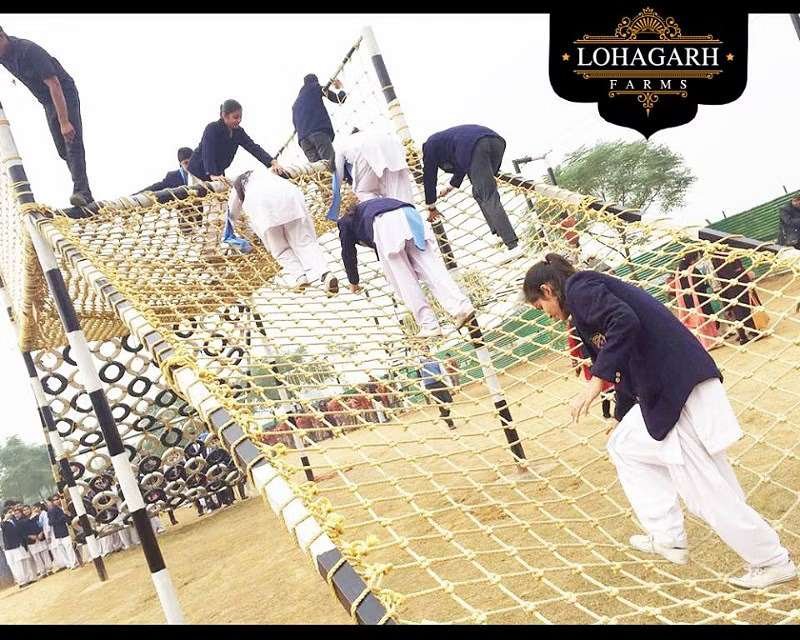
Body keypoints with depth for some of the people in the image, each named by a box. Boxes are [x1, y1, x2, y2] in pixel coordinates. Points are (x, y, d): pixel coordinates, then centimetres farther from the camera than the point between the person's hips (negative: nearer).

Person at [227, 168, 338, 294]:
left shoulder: (238, 181, 36)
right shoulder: (265, 172, 44)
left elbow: (233, 213, 48)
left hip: (262, 204, -2)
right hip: (289, 195, 2)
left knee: (280, 248, 8)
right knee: (305, 241, -1)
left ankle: (298, 276, -12)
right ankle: (325, 273, -22)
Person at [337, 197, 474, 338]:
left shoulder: (346, 221, 34)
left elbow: (348, 254, 35)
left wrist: (353, 283, 46)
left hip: (385, 224, -5)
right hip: (410, 216, 5)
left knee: (403, 280, -1)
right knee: (432, 268, -5)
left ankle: (429, 325, -7)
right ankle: (462, 307, -22)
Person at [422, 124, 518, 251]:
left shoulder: (430, 144, 27)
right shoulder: (448, 136, 47)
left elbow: (429, 176, 28)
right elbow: (462, 165, 59)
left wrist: (431, 207, 37)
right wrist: (451, 187, 74)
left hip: (476, 148, -7)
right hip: (496, 141, 7)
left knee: (488, 197, -11)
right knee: (480, 192, 21)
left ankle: (513, 244, -21)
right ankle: (499, 234, 11)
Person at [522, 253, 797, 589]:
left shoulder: (579, 287, -4)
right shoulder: (595, 288, 23)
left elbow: (624, 322, -24)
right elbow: (626, 369, 32)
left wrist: (595, 381, -24)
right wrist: (623, 417, 43)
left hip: (676, 388, -10)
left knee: (705, 489, 1)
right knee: (624, 446, 23)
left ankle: (772, 561, 19)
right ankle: (668, 539, 28)